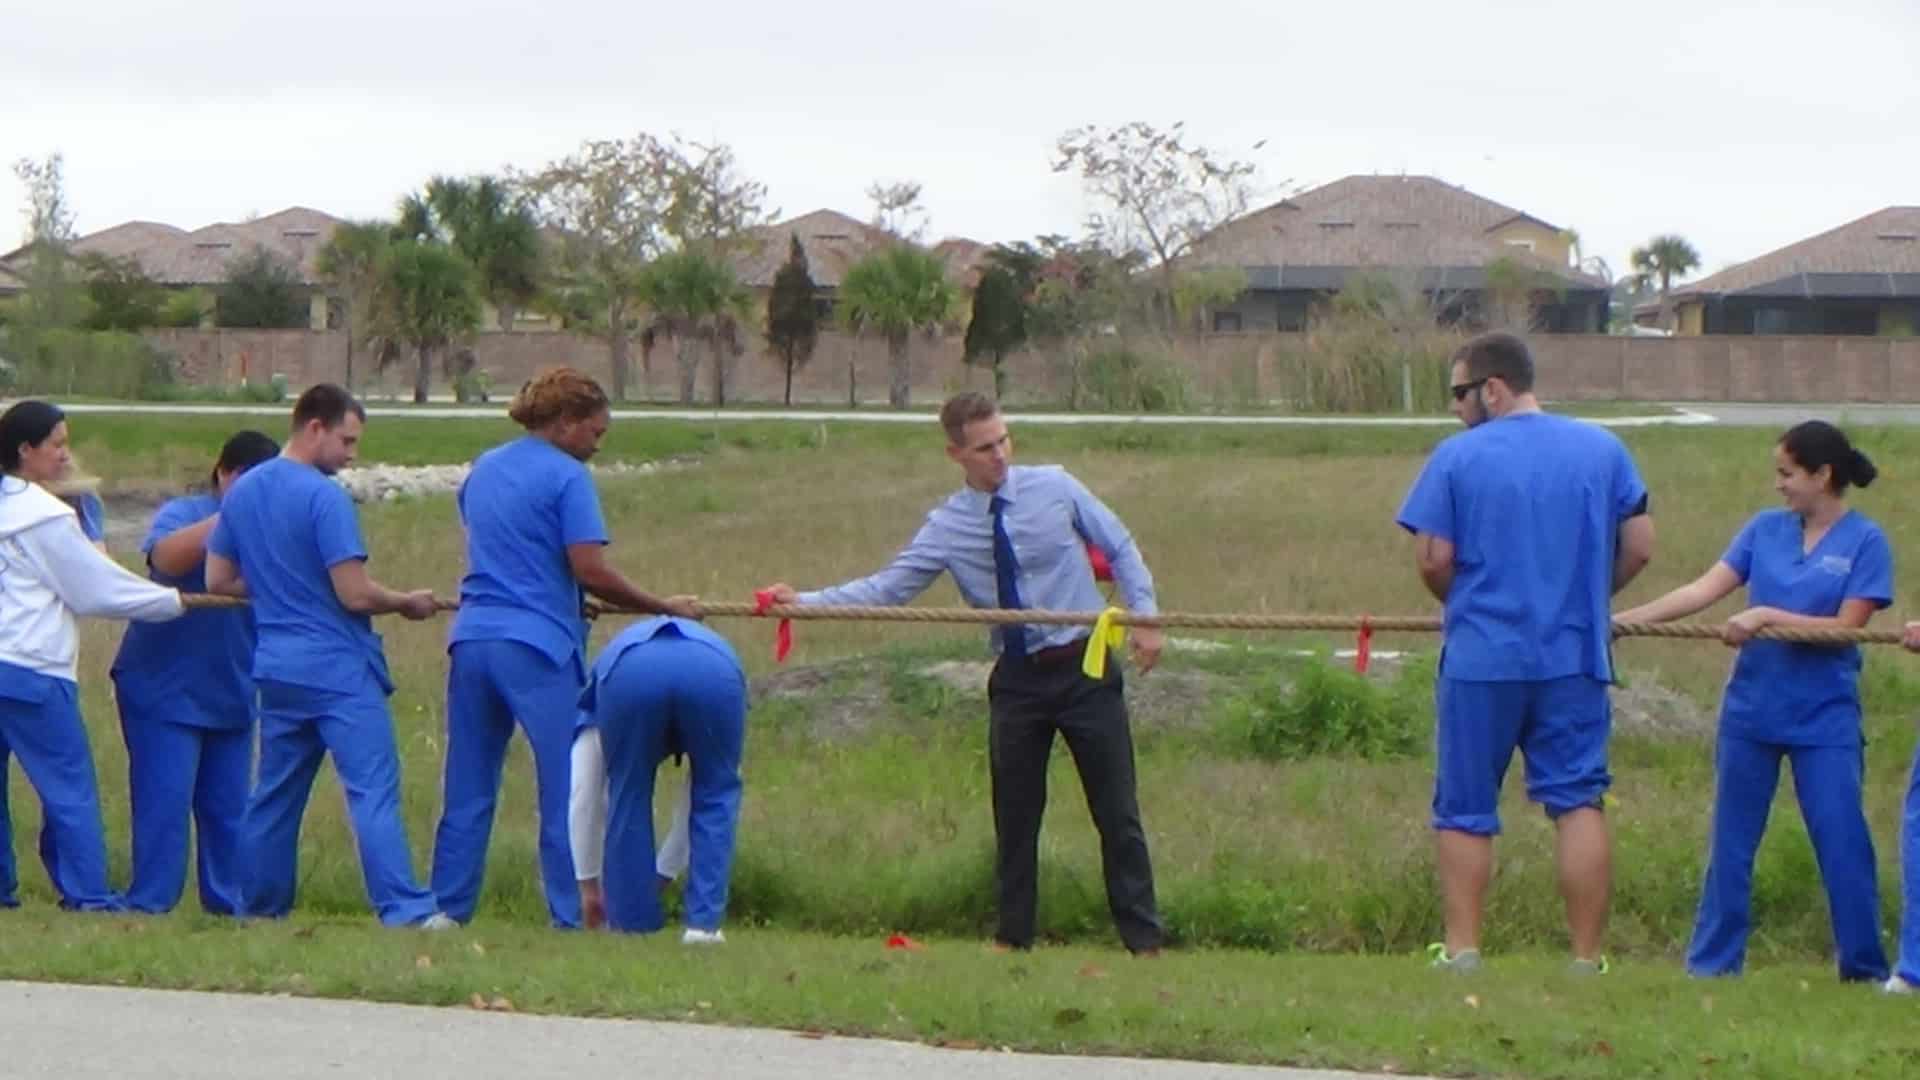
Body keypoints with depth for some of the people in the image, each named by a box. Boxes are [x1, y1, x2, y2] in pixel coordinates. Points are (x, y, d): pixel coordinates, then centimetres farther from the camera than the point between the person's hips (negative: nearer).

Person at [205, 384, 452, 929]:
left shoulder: (241, 492, 9)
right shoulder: (325, 497, -15)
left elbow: (218, 581, 16)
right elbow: (355, 594, -17)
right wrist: (408, 602, 0)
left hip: (277, 668, 7)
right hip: (338, 669, -7)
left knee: (275, 793, 15)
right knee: (373, 789, -11)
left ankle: (260, 904, 20)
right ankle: (403, 908, -17)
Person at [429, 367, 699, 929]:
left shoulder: (482, 470, 17)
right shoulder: (566, 477, -7)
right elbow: (590, 570, -14)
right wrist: (665, 607, -5)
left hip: (472, 638, 7)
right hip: (538, 645, -7)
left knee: (467, 791, 11)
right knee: (566, 788, 0)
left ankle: (448, 908, 13)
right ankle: (570, 915, -1)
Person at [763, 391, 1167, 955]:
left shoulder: (1055, 488, -3)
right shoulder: (947, 527, -2)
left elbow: (1120, 549, 5)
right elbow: (887, 587, -5)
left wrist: (1144, 615, -6)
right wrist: (804, 600, -16)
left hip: (1085, 667, -2)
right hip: (1018, 678, 2)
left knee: (1117, 811, 1)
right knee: (1015, 815, 7)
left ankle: (1143, 940, 6)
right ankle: (1013, 935, 19)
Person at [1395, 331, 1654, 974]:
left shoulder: (1457, 457, -4)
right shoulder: (1602, 450, 5)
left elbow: (1432, 560, -8)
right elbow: (1640, 546, 5)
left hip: (1480, 656, -2)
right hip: (1575, 655, 2)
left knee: (1465, 810, 8)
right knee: (1578, 801, 2)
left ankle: (1462, 950, 7)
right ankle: (1587, 957, -2)